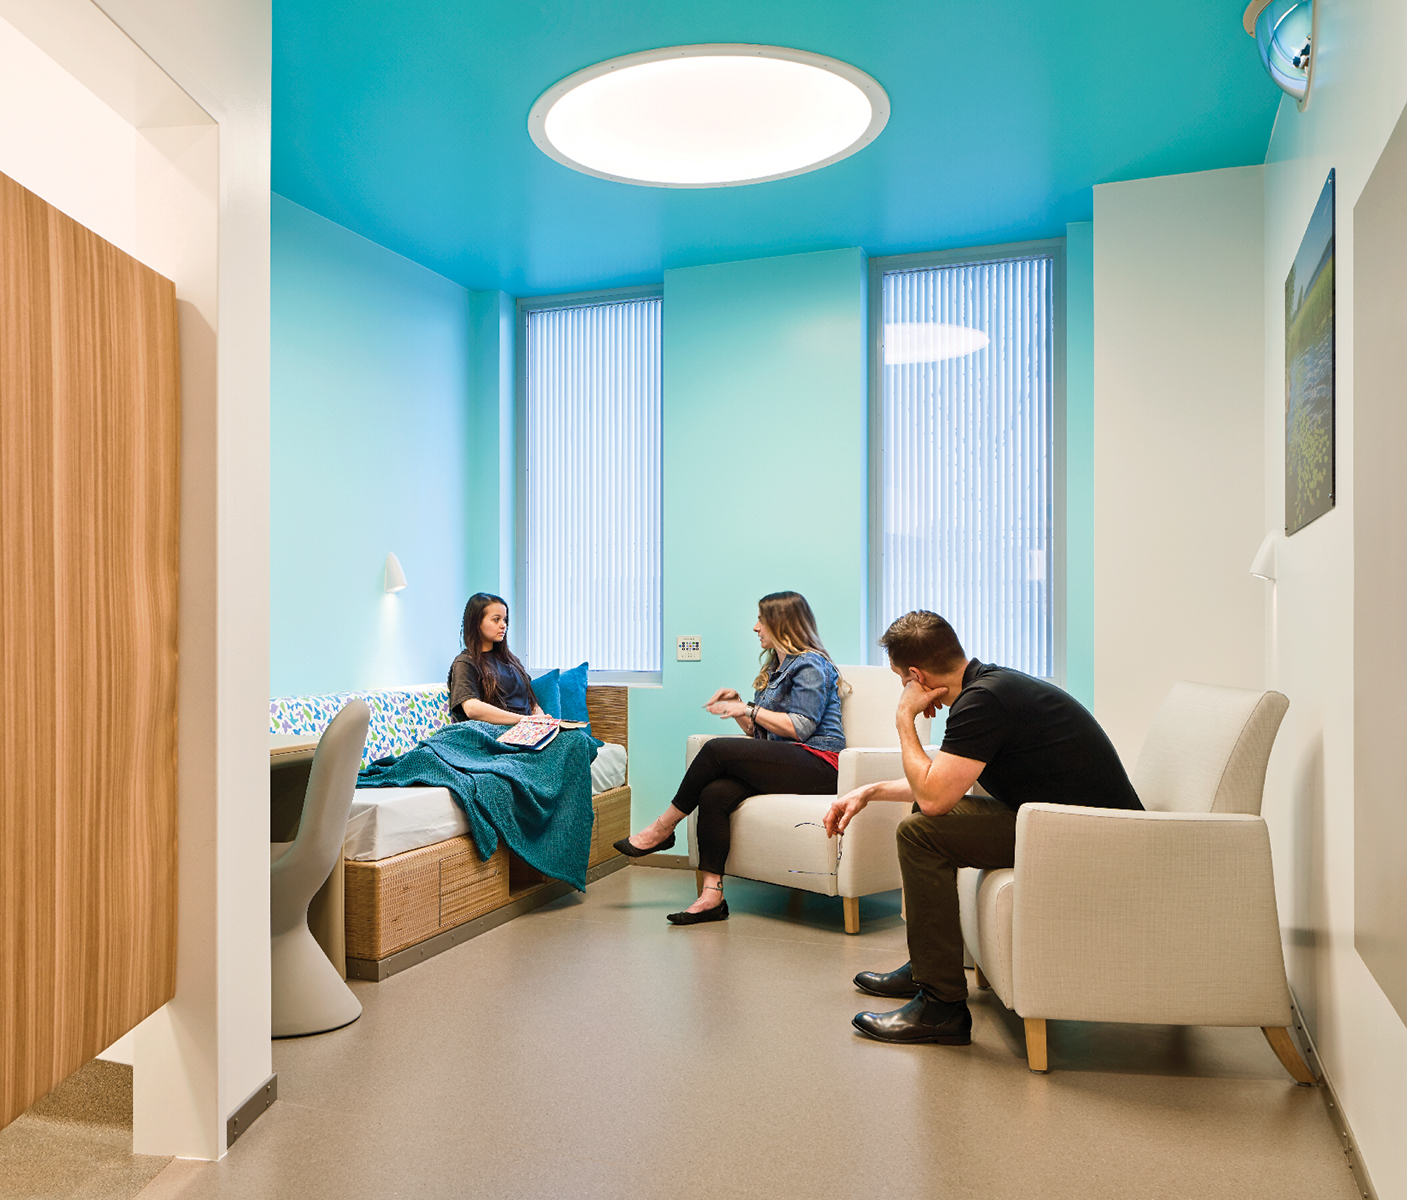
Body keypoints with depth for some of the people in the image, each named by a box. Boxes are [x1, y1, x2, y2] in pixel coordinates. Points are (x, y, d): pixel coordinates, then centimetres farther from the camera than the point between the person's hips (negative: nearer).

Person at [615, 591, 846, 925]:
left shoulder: (810, 665, -2)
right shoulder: (775, 666, 27)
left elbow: (801, 728, -13)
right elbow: (759, 733, 24)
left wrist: (749, 710, -10)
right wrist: (737, 704, 7)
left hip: (817, 764, -8)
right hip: (784, 764, 8)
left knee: (717, 749, -24)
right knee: (715, 792, -21)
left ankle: (663, 827, -8)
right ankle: (711, 894, -26)